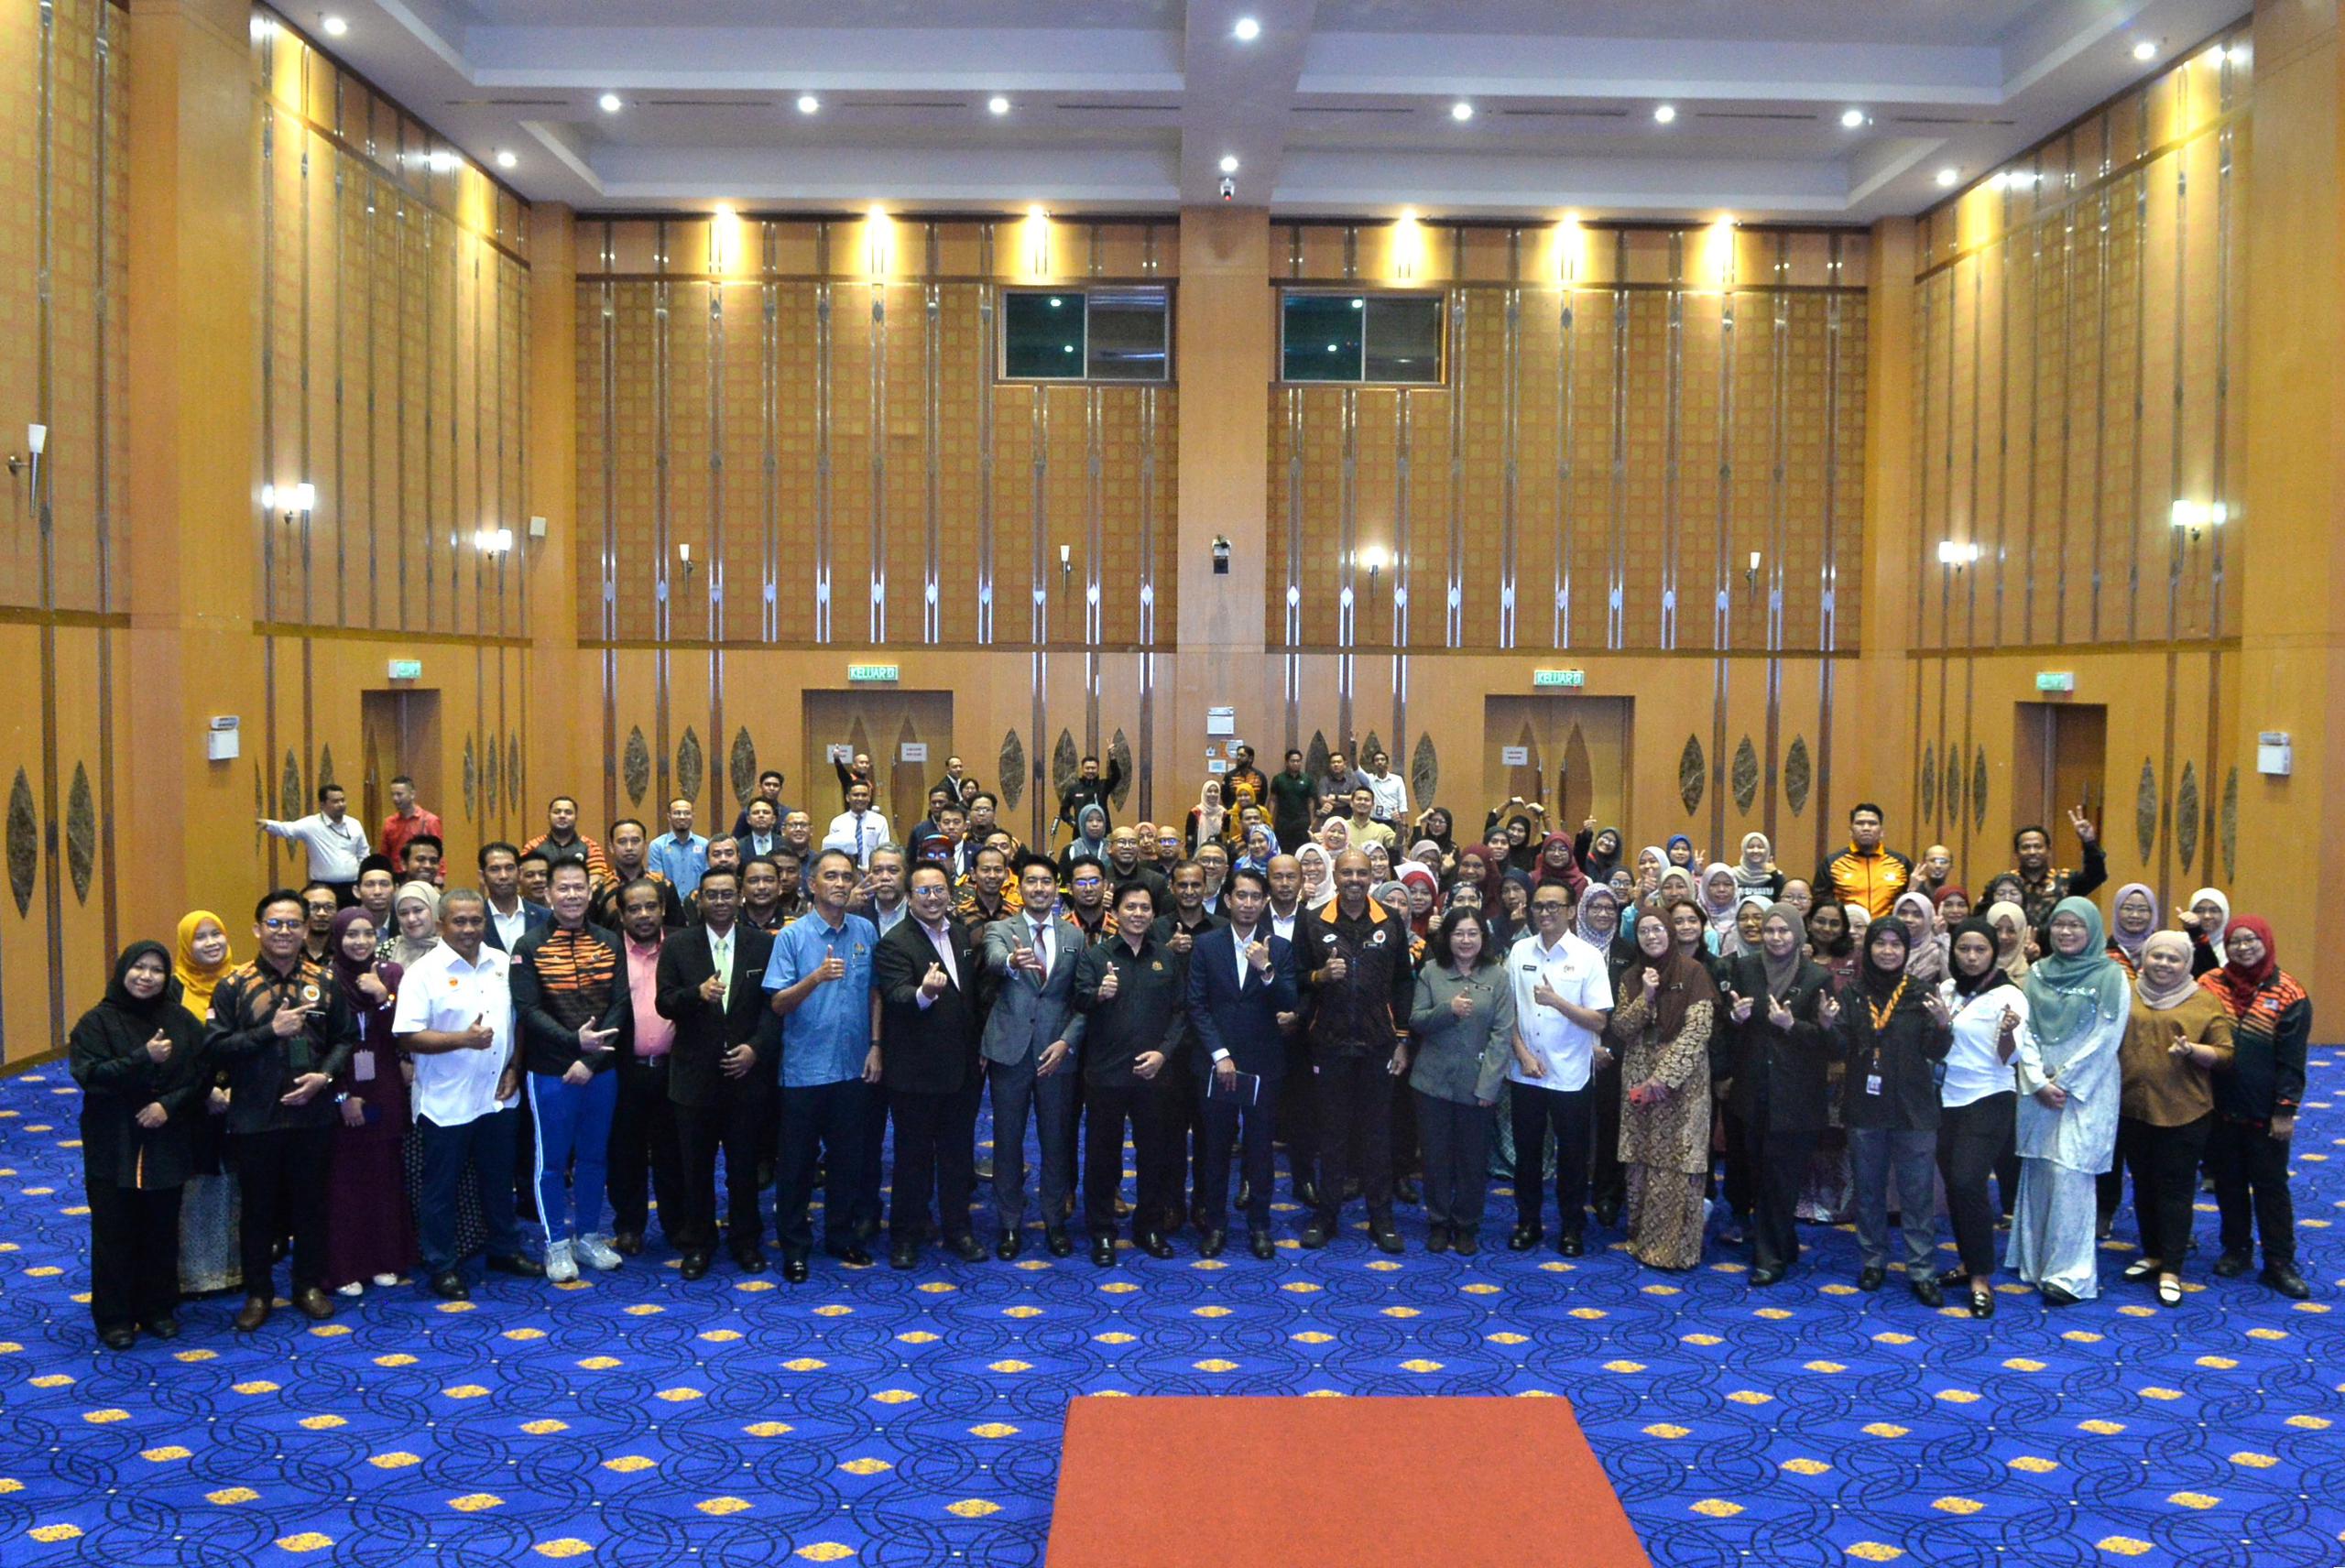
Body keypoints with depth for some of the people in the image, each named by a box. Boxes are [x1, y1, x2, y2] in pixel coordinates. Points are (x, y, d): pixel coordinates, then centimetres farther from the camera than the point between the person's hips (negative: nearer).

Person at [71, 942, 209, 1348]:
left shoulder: (181, 1021, 4)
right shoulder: (97, 1022, -3)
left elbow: (203, 1074, 2)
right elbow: (88, 1075, -16)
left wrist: (169, 1104, -13)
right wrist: (144, 1058, -25)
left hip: (166, 1146, 2)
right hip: (113, 1149, -2)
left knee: (162, 1233, 9)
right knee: (114, 1234, 4)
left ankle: (158, 1309, 22)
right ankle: (115, 1318, 14)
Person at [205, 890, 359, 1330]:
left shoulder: (324, 980, 4)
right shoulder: (234, 985, -3)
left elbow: (345, 1038, 7)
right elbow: (214, 1046, -10)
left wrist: (324, 1075, -10)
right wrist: (271, 1031, -18)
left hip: (312, 1114, 2)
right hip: (255, 1117, -2)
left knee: (310, 1203, 11)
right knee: (258, 1206, 8)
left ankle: (310, 1285, 25)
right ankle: (257, 1292, 21)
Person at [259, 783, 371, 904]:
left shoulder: (354, 825, 6)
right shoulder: (312, 825, -5)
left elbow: (363, 857, 13)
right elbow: (288, 829, -21)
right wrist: (268, 824, -42)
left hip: (351, 888, 3)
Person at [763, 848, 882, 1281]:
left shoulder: (866, 932, 4)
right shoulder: (792, 935, -7)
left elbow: (874, 993, 10)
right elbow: (778, 1003, -11)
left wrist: (875, 1048, 5)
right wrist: (816, 977, -26)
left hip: (853, 1067, 3)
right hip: (804, 1068, -3)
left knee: (848, 1157, 12)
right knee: (797, 1161, 5)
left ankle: (842, 1236, 27)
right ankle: (795, 1246, 16)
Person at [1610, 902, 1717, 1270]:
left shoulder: (1692, 972, -4)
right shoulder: (1633, 977, 11)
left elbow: (1698, 1029, -11)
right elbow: (1619, 1027, 5)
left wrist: (1663, 1076, -15)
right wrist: (1645, 997, -12)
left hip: (1681, 1083, -4)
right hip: (1638, 1081, 4)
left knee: (1677, 1164, -5)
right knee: (1641, 1163, 5)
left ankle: (1675, 1247, 2)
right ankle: (1642, 1239, 15)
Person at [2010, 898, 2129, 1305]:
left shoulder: (2111, 976, -4)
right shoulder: (2037, 973, 9)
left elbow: (2105, 1039, -8)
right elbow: (2025, 1031, 5)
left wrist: (2063, 1081, -10)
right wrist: (2038, 1081, -7)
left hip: (2085, 1092, -4)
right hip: (2038, 1089, 4)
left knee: (2069, 1176, -8)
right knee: (2038, 1174, 6)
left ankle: (2069, 1272, -4)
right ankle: (2036, 1261, 16)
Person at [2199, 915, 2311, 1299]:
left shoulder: (2288, 993, -7)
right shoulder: (2211, 985, 1)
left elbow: (2291, 1059, -7)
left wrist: (2285, 1109, -10)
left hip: (2265, 1112, -3)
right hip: (2219, 1108, 3)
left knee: (2271, 1186, 6)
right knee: (2228, 1182, 13)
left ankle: (2279, 1262, 13)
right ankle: (2236, 1249, 26)